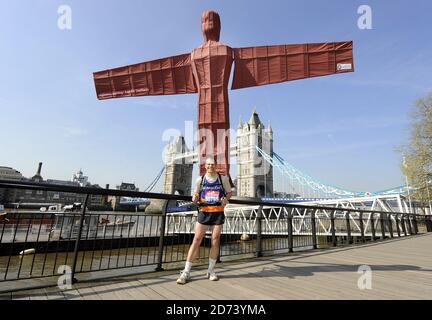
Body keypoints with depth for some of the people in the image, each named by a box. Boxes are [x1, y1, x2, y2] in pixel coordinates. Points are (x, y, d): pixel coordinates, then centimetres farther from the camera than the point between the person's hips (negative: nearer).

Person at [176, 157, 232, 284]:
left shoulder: (223, 178, 2)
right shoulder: (200, 179, 3)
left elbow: (229, 192, 12)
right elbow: (196, 195, 10)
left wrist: (226, 199, -10)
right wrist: (194, 198, -14)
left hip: (218, 213, 1)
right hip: (204, 212, 0)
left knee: (215, 241, 7)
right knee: (196, 240, -2)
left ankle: (211, 271, 24)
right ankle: (186, 272, 8)